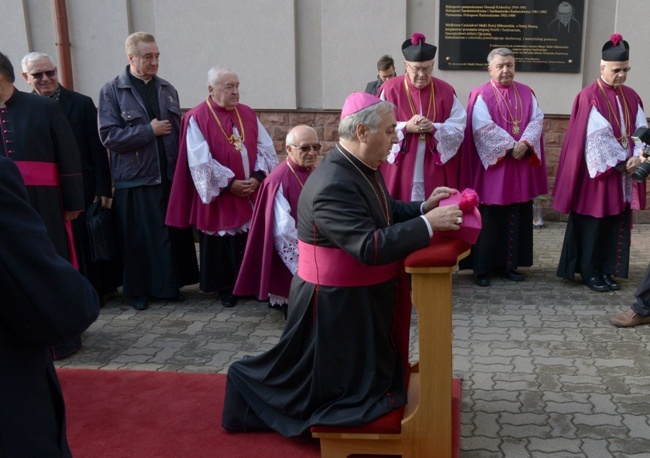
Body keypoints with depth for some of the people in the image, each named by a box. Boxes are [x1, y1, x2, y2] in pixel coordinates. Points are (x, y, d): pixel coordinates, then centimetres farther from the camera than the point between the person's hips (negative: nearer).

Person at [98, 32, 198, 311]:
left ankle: (169, 284, 24)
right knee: (139, 238, 3)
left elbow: (178, 131, 12)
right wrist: (149, 130, -12)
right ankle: (139, 290, 19)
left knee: (173, 233, 8)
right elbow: (109, 136, -11)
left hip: (169, 177, 4)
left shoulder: (167, 90, 11)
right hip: (135, 180, -4)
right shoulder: (112, 91, -3)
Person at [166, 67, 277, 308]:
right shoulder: (197, 118, -8)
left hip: (252, 192, 4)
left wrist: (258, 176, -10)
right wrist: (229, 183, -17)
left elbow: (265, 149, 5)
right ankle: (225, 288, 20)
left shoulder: (248, 114, 8)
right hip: (219, 195, -4)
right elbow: (200, 161, -14)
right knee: (222, 244, 6)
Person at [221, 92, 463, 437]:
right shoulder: (333, 185, -30)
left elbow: (387, 213, 15)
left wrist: (424, 207, -2)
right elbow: (372, 248, -35)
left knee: (368, 376, 25)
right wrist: (428, 224, -29)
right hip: (335, 306, -10)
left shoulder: (362, 166, 2)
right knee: (336, 382, 7)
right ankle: (247, 386, 26)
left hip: (364, 299, 10)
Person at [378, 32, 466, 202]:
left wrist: (434, 128, -17)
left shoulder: (446, 91, 4)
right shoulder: (390, 89, -2)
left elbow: (459, 130, 0)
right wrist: (406, 127, -19)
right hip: (399, 172, -1)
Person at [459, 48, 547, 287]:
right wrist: (511, 146, -17)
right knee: (489, 219, -1)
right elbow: (484, 129, -15)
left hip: (522, 164, 5)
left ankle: (508, 263, 19)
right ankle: (483, 267, 8)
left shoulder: (526, 93, 11)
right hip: (492, 165, -5)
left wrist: (525, 144, -16)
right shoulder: (481, 95, -5)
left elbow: (537, 120, 2)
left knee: (517, 217, 8)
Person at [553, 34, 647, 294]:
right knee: (593, 223, 1)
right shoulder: (590, 96, -10)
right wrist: (619, 162, -14)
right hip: (598, 172, -6)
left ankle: (606, 270, 17)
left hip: (624, 173, 6)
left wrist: (636, 157, -12)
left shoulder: (631, 97, 10)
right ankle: (589, 272, 11)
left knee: (617, 223, 8)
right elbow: (596, 136, -16)